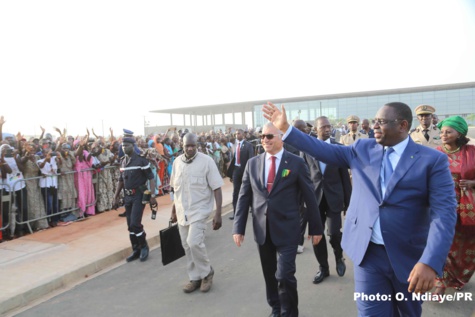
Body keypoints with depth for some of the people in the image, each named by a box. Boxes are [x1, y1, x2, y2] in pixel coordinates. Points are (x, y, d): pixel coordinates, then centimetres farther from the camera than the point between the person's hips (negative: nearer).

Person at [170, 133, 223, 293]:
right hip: (182, 211, 5)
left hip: (199, 210, -5)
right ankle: (195, 278, 28)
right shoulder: (177, 162, 3)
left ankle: (207, 272, 10)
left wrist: (218, 213, -16)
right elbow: (176, 188, 13)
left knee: (194, 242, -16)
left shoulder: (206, 161, -12)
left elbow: (216, 189, -11)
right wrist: (174, 209, 16)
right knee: (187, 246, 10)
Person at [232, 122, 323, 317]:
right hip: (262, 229, 4)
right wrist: (238, 227, 0)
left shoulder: (296, 163, -4)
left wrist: (315, 228, 2)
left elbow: (309, 197, 0)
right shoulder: (252, 163, 4)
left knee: (284, 275, -5)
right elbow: (244, 197, 5)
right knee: (270, 275, 16)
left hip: (286, 229, -3)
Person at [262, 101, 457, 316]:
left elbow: (444, 211, -16)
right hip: (368, 253, 1)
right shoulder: (363, 149, 3)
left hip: (409, 256, -1)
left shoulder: (433, 160, -8)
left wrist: (430, 262, -28)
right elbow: (324, 150, 2)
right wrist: (285, 128, -3)